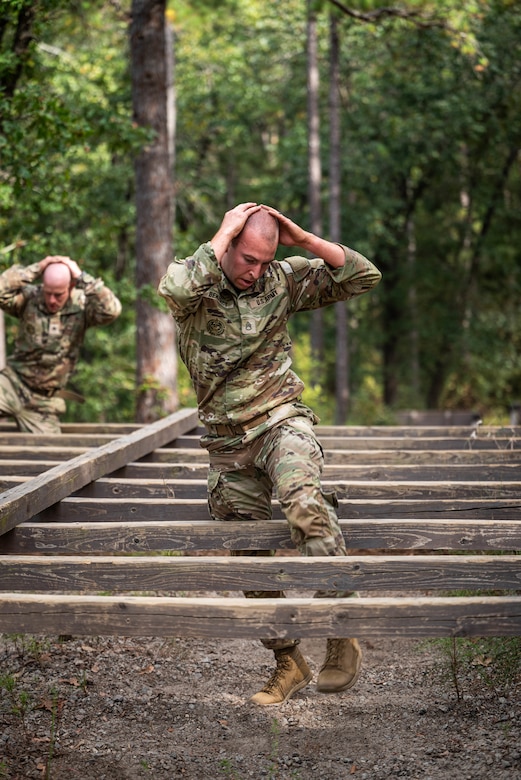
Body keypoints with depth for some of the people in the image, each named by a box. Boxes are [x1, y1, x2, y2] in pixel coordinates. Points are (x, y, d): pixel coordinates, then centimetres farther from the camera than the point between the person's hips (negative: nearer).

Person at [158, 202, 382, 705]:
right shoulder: (195, 285, -4)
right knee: (250, 558, 7)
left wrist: (302, 239, -8)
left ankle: (342, 637, -27)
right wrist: (224, 233, -19)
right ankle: (287, 663, 23)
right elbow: (176, 288, -31)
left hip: (281, 422, -2)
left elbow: (363, 277, 1)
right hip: (229, 444, 2)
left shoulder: (281, 280, 3)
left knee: (304, 506, -32)